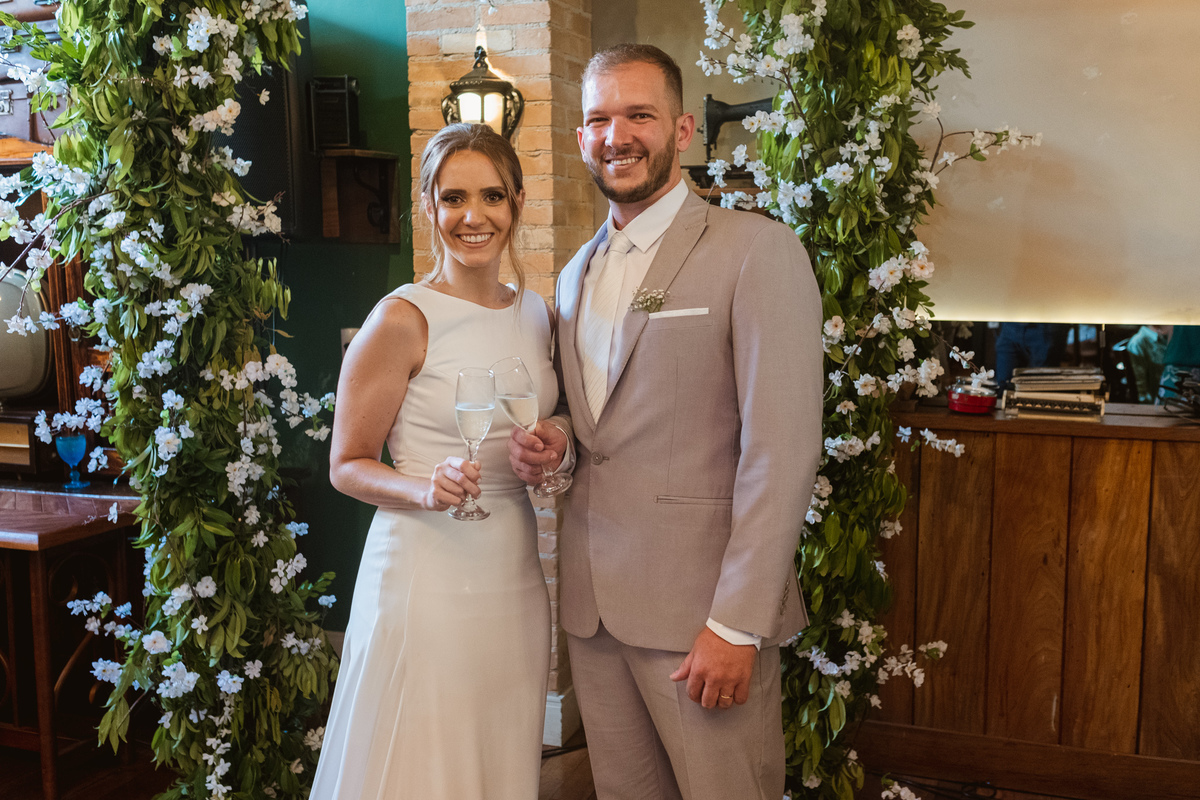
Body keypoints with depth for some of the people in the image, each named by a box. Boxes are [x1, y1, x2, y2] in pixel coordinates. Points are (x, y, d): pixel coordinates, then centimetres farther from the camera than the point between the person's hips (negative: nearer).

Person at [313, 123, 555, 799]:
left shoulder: (538, 314, 7)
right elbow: (347, 466, -5)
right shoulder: (403, 320, -10)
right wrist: (426, 489, -23)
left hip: (517, 579, 6)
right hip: (427, 582, -5)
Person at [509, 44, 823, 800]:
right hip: (592, 602, 6)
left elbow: (782, 449, -14)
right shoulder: (577, 272, 14)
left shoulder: (757, 250, -9)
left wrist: (737, 624, -17)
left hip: (704, 609, -6)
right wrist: (555, 447, 1)